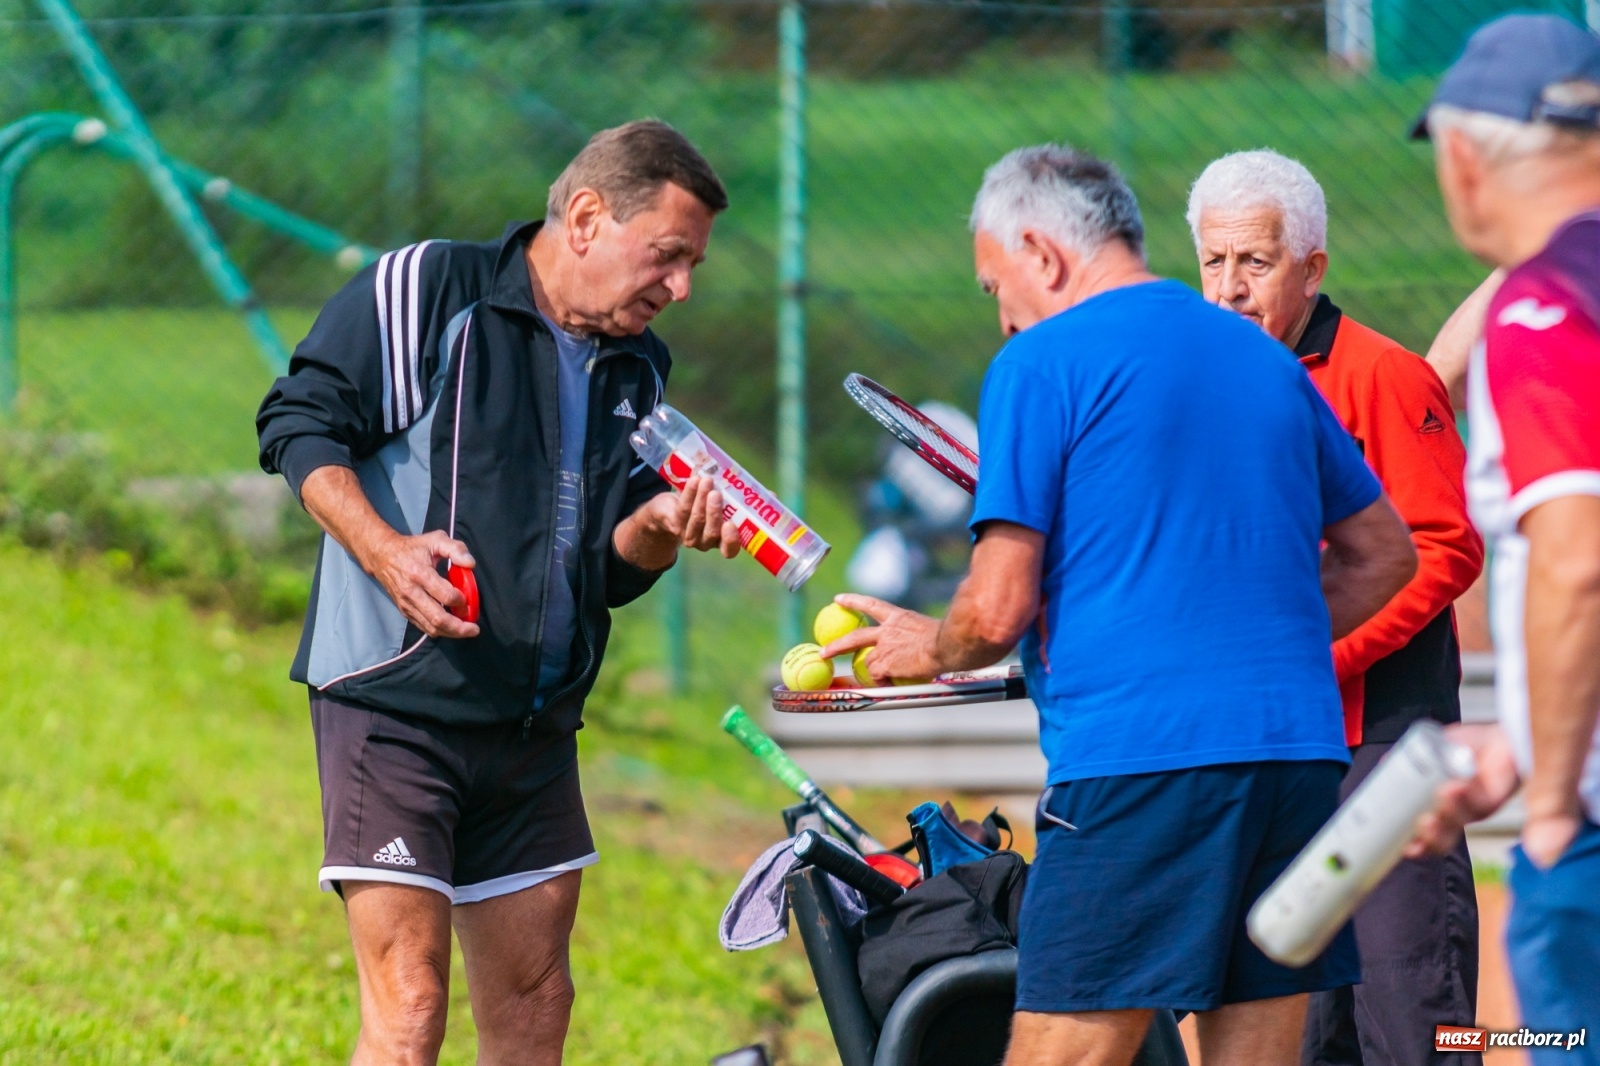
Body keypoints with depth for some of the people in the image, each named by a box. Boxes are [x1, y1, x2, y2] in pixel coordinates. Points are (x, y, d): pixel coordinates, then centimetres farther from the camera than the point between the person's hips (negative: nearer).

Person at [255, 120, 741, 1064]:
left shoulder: (637, 372, 14)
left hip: (536, 728, 7)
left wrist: (660, 528, -9)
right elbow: (299, 421, -8)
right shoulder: (425, 290, -6)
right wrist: (384, 550, -22)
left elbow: (612, 568, 14)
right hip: (396, 702, -7)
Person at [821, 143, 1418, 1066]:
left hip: (1136, 757, -7)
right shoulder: (1266, 358, 18)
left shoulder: (1041, 363, -2)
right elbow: (1385, 554, 26)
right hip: (1299, 746, 7)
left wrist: (927, 649, 13)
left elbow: (999, 610, -7)